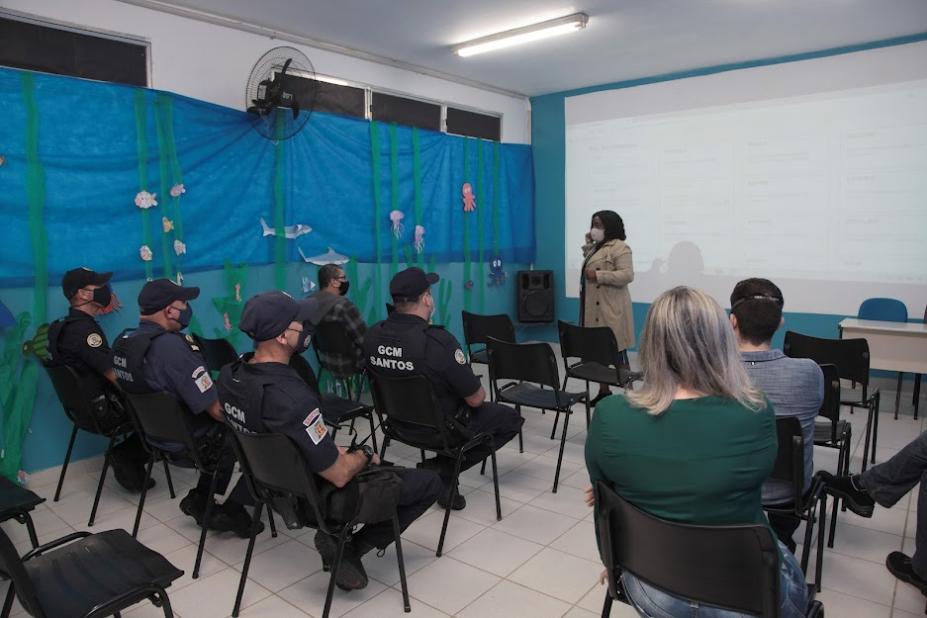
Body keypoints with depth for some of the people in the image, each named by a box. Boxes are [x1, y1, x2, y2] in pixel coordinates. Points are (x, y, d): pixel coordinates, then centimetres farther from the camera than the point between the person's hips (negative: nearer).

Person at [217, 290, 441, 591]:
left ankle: (341, 542, 16)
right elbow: (339, 475, -27)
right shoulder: (290, 397, -35)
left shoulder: (229, 375, -8)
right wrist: (364, 454, -6)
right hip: (316, 498, -8)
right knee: (430, 482, 3)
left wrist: (330, 449, 8)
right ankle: (349, 548, 1)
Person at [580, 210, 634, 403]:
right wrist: (588, 242, 18)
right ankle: (603, 390, 21)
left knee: (617, 351, -4)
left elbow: (627, 275, -19)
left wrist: (599, 275, -21)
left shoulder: (619, 248, -11)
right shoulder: (595, 247, 17)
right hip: (593, 308, 9)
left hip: (610, 309, -9)